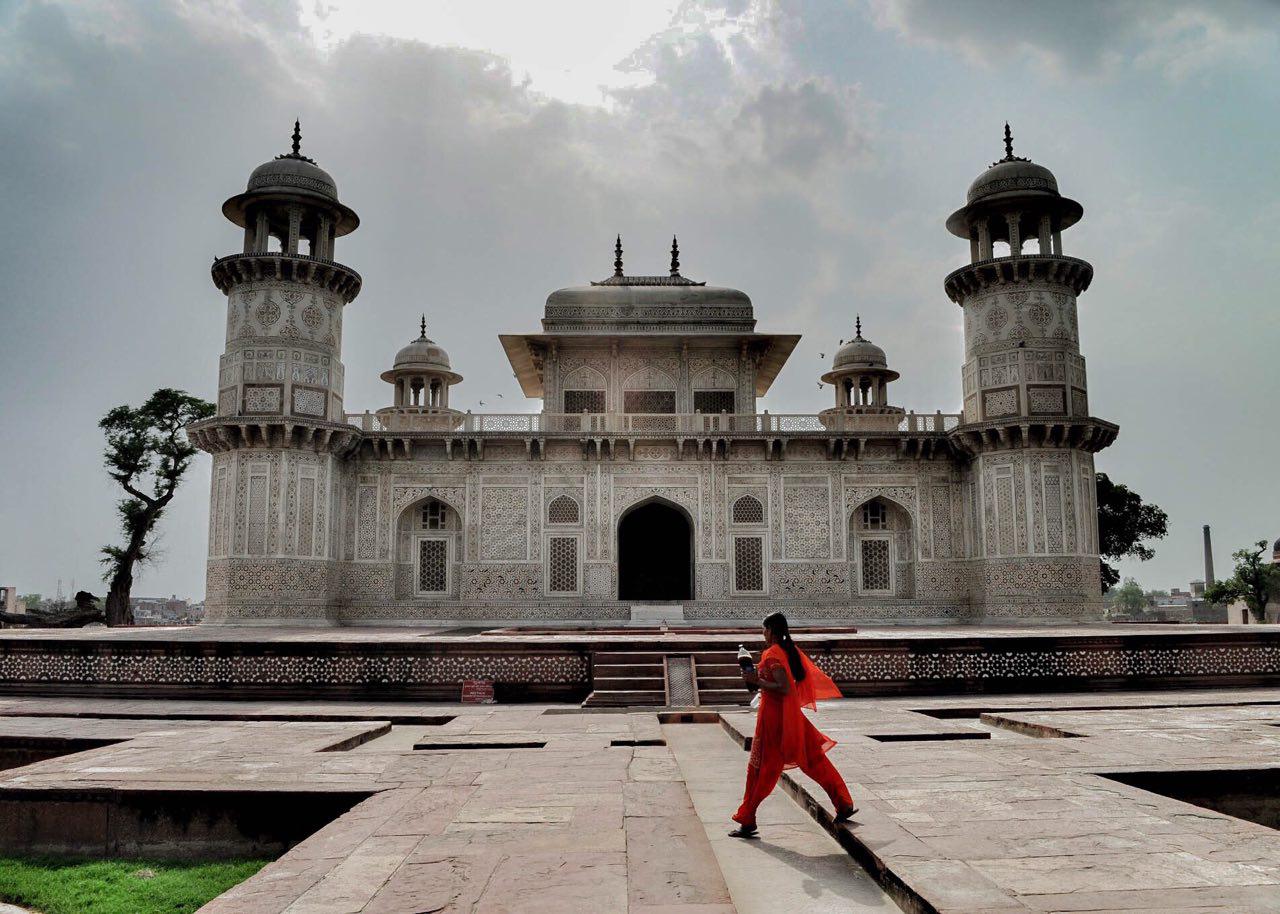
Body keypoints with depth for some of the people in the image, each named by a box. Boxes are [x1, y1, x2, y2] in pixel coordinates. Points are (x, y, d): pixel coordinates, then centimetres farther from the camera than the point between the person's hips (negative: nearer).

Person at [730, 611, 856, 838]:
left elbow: (784, 688, -25)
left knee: (761, 769, 0)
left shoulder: (771, 655, -16)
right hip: (792, 716, 8)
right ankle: (844, 805, 19)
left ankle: (747, 821, 5)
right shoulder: (791, 650, 8)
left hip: (773, 716, -7)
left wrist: (756, 681, -20)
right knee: (814, 759, 15)